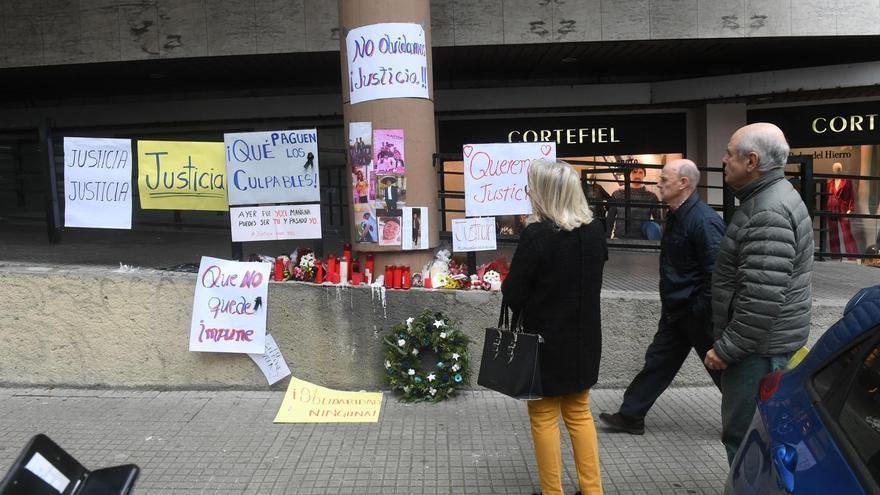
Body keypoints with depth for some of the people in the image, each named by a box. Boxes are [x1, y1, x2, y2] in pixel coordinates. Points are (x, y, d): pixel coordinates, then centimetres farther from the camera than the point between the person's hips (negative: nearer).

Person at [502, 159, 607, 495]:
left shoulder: (536, 235, -22)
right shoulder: (595, 231, -2)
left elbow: (512, 293, -16)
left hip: (545, 340, -6)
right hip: (583, 338, 6)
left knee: (544, 418, 10)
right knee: (579, 413, 20)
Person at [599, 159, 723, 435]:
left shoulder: (704, 221, -23)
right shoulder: (676, 216, 8)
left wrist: (706, 315, -23)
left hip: (697, 313, -9)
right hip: (676, 310, 9)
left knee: (721, 367, 7)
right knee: (658, 361, 14)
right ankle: (631, 416, 24)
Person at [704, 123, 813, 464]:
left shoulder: (768, 213, -21)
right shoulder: (770, 197, 14)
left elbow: (762, 298, -27)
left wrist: (726, 349, -18)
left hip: (760, 350, -11)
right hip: (771, 346, 11)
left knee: (743, 440, -2)